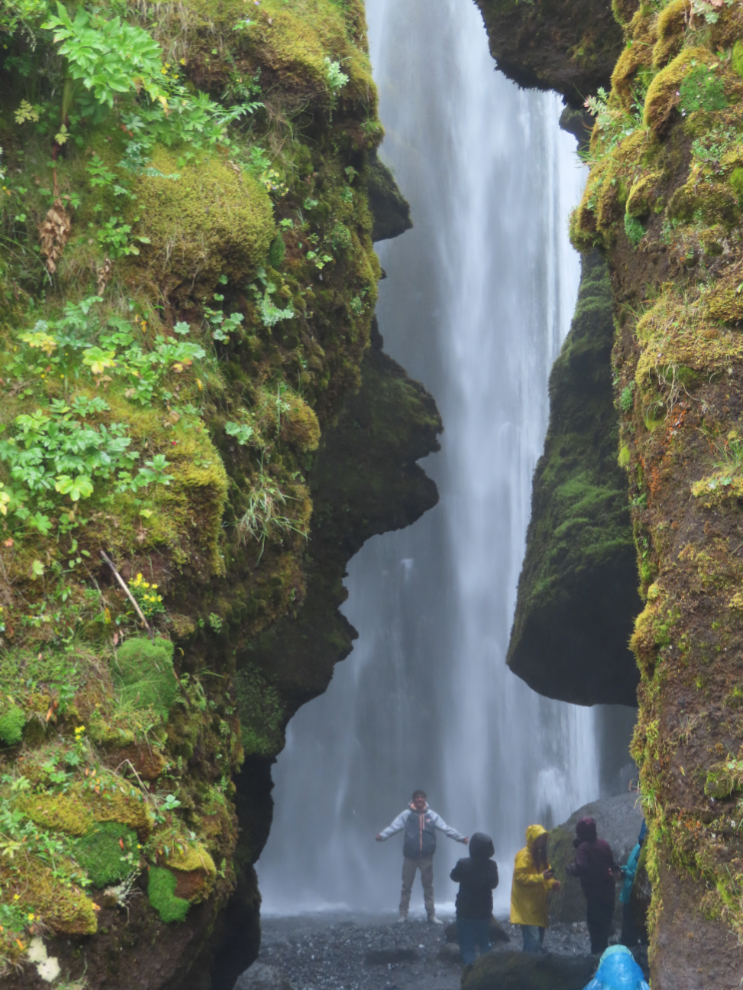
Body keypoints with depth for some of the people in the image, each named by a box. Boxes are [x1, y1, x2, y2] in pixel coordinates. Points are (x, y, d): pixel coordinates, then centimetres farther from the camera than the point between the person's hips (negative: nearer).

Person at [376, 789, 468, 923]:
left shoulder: (432, 815, 1)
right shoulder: (406, 815, -4)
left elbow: (446, 828, -2)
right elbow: (393, 826, -14)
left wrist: (461, 838, -12)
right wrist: (382, 835, -31)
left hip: (427, 857, 1)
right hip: (410, 857, -1)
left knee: (428, 887, 9)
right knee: (406, 886, 6)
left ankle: (431, 915, 17)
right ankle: (403, 914, 15)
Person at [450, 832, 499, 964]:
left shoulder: (463, 864, -20)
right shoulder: (491, 865, -12)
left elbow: (454, 876, 0)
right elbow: (494, 883, 4)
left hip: (465, 912, -3)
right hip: (484, 912, 3)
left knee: (467, 945, 5)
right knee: (484, 943, 20)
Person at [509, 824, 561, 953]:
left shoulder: (540, 855, 16)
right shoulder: (524, 855, -12)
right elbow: (520, 876, -20)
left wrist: (552, 883, 3)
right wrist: (541, 877, -24)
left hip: (538, 905, 9)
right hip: (527, 907, -9)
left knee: (538, 939, 12)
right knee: (533, 940, -16)